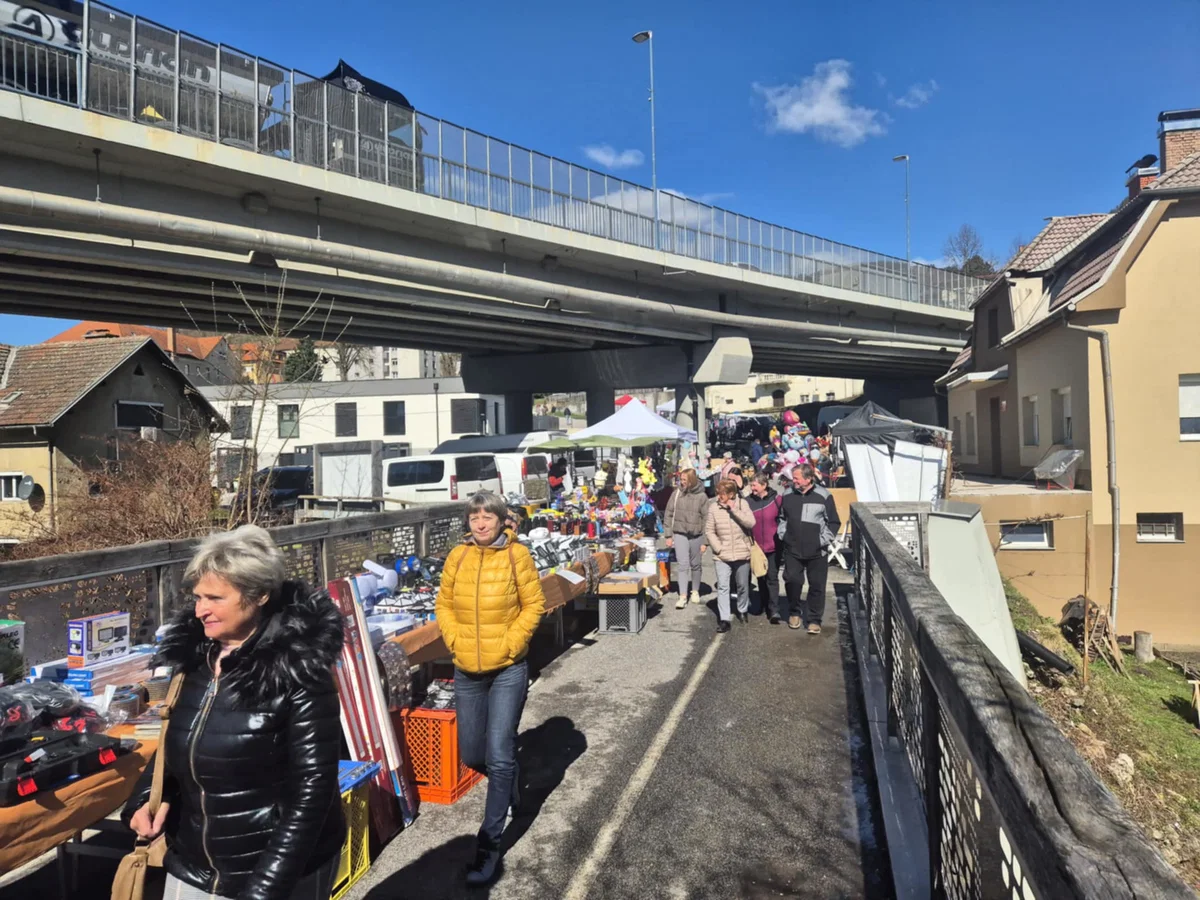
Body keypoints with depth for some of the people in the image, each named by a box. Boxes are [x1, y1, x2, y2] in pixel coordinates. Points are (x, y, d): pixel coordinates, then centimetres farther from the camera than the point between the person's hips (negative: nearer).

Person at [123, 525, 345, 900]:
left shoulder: (297, 671, -22)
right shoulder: (196, 655, -2)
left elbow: (313, 789, -20)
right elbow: (179, 742, 13)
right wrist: (150, 796, -3)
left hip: (279, 870, -6)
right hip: (193, 866, 6)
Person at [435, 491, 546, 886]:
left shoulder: (517, 555, -10)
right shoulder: (457, 557, -1)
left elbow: (534, 605, -6)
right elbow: (444, 605, 7)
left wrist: (510, 643, -13)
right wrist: (454, 640, -6)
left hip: (508, 669, -4)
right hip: (467, 670, 4)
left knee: (498, 758, -6)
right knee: (472, 756, 15)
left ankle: (489, 844, 11)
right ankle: (509, 778, 48)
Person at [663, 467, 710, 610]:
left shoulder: (702, 496, -5)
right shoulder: (676, 494, -1)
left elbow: (706, 519, -4)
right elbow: (668, 514, 4)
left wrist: (705, 541, -6)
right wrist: (669, 535, 1)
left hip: (697, 535, 0)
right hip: (680, 534, 0)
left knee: (695, 565, 13)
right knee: (682, 564, -5)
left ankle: (695, 591, 31)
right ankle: (683, 596, -3)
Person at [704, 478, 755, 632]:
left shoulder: (742, 503, -7)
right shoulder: (714, 507, -7)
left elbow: (750, 523, -19)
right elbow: (709, 531, -2)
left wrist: (734, 509, -22)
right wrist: (718, 548, -10)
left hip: (742, 554, 0)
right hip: (722, 555, 0)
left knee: (743, 585, 16)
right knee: (722, 587, -4)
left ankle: (742, 611, 40)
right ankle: (724, 619, 2)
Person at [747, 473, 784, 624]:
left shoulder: (777, 499, -11)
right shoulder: (749, 501, -3)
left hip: (773, 546, -3)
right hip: (756, 546, 3)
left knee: (772, 578, -4)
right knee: (761, 577, 17)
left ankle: (774, 610, -5)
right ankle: (764, 604, 34)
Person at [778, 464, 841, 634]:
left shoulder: (824, 496, -7)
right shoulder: (788, 495, 3)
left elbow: (834, 522, -2)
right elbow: (782, 518, 18)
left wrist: (824, 541, -8)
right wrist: (783, 535, 6)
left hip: (816, 551, -2)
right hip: (792, 550, 3)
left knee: (817, 586, 4)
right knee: (792, 581, 4)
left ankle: (814, 620, 16)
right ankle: (794, 612, 26)